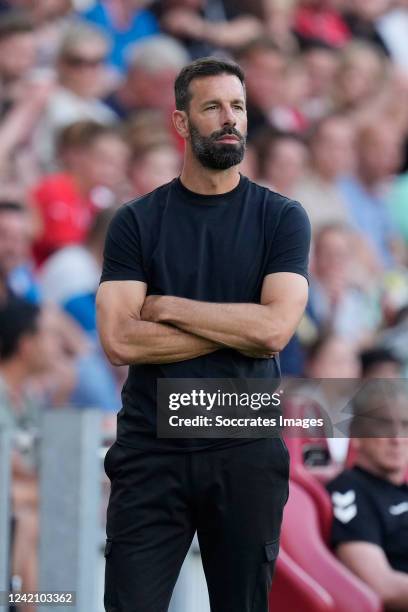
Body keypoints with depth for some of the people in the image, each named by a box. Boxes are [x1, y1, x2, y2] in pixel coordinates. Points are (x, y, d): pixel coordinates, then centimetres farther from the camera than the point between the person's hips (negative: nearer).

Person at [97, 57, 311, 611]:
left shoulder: (281, 218, 3)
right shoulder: (137, 222, 3)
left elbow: (275, 330, -12)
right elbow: (119, 340, -10)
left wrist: (168, 307, -9)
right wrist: (238, 326, -10)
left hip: (247, 454, 0)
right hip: (151, 451, 0)